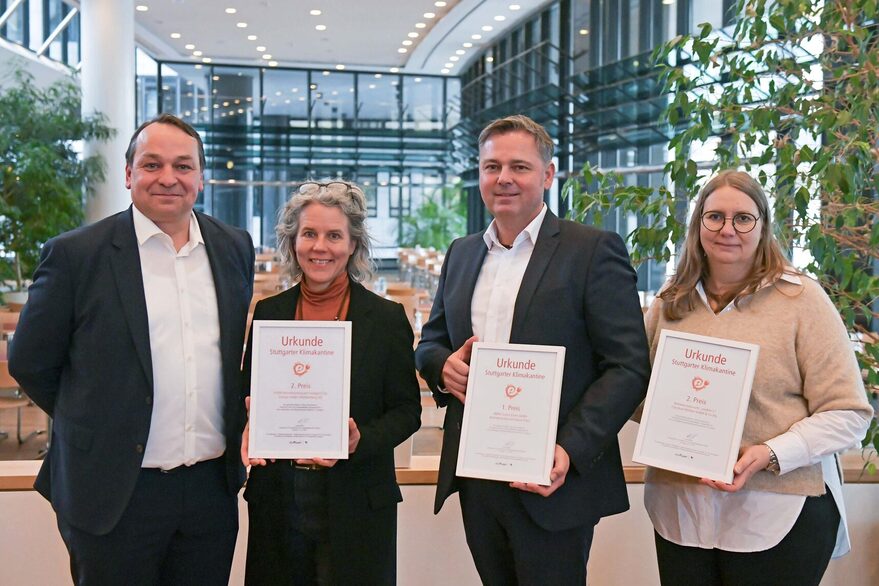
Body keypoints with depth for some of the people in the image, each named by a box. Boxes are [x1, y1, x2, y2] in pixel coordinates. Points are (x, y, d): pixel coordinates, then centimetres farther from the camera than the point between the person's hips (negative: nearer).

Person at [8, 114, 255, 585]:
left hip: (213, 487, 4)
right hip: (115, 493, -3)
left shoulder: (235, 248, 6)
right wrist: (94, 426, 5)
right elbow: (29, 362, 0)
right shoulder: (76, 254, -7)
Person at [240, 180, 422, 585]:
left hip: (355, 504, -2)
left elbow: (407, 411, -2)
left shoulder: (386, 318, -3)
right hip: (277, 503, 2)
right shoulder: (268, 313, 5)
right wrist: (250, 429, -10)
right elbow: (248, 397, 11)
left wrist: (360, 441, -19)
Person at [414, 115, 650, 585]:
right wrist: (443, 365, -4)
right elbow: (429, 342, 20)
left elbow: (627, 367, -11)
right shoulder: (461, 253, 12)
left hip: (550, 481, -5)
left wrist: (570, 450, -21)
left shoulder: (594, 251, -6)